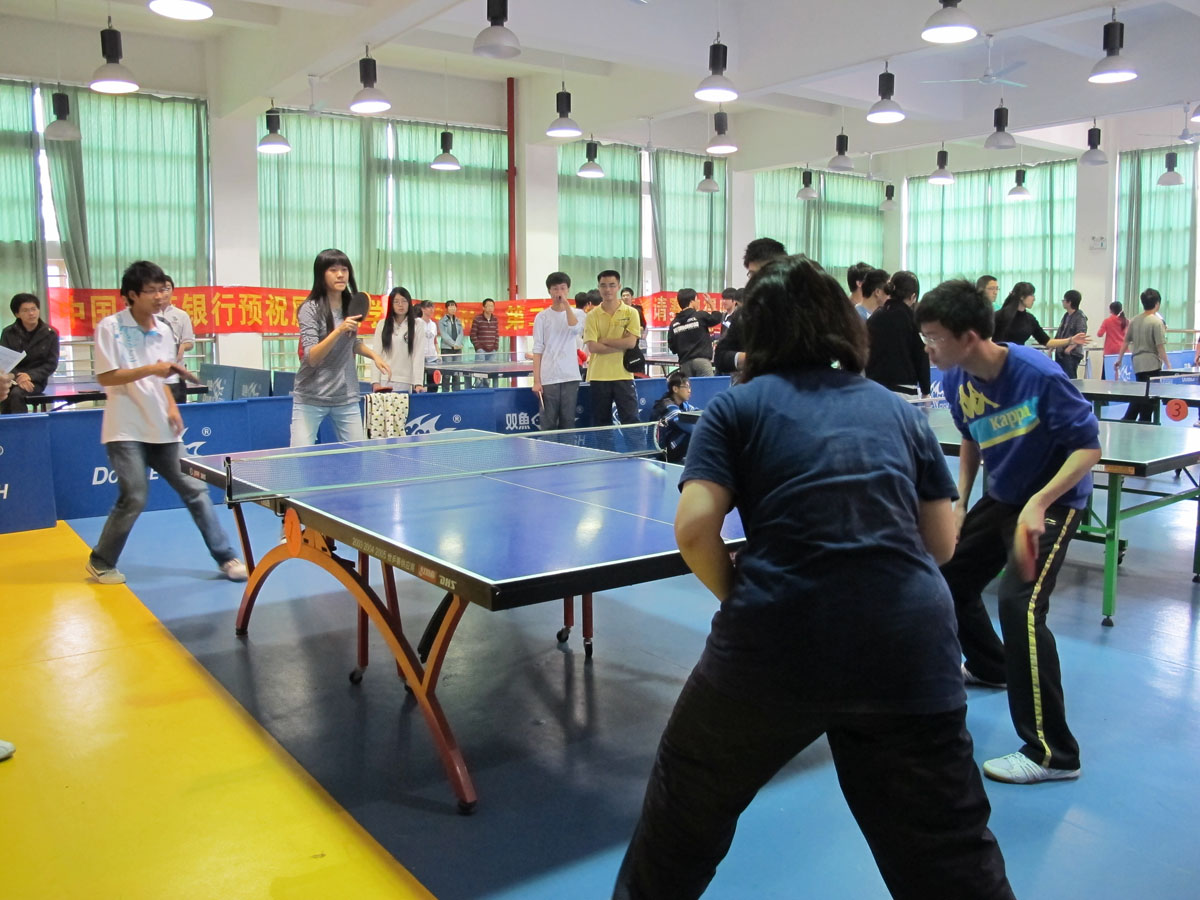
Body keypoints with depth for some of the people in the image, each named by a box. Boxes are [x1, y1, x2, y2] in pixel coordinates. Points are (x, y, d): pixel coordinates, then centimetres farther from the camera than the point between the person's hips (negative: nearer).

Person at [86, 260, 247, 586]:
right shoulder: (110, 327, -9)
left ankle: (226, 558, 8)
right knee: (134, 497, -8)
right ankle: (101, 562, 15)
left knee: (195, 489, 2)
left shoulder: (163, 329, 8)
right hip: (126, 430, -6)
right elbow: (105, 377, -14)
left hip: (161, 429, 6)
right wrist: (149, 369, -23)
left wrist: (171, 407, 2)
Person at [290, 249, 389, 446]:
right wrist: (339, 330, -32)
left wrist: (374, 355, 7)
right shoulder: (310, 309, -10)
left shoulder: (352, 306, 6)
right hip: (311, 399, -4)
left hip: (346, 398, 5)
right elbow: (312, 358, -20)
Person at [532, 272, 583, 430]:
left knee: (568, 422, 4)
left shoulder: (577, 314, 8)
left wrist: (566, 303, -12)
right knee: (548, 423, 0)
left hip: (570, 377, 1)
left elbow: (575, 328, -16)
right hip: (548, 379, -1)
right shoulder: (542, 317, 5)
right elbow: (537, 350, 2)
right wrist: (536, 380, -5)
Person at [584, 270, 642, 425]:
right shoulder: (592, 316, 3)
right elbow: (592, 347, -9)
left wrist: (604, 340, -8)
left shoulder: (631, 313, 3)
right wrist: (621, 344, -11)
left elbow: (631, 342, -9)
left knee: (630, 420, 0)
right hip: (599, 377, 1)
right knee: (601, 422, 8)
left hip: (623, 375, -1)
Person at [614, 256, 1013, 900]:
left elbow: (694, 527, -7)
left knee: (684, 811, 22)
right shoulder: (900, 411, 15)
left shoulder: (737, 407, 5)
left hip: (774, 644, -2)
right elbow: (941, 542, 15)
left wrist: (742, 600, 8)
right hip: (911, 647, 3)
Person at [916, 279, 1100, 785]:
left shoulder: (1039, 375, -29)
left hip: (1054, 501, -8)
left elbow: (1089, 447, -24)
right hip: (1001, 498, 8)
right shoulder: (957, 380, -9)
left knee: (1020, 604, -24)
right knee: (948, 576, 15)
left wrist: (1038, 504, -36)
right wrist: (959, 503, 0)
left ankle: (1053, 754, -14)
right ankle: (988, 667, 45)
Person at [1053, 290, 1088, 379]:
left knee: (1070, 379, -9)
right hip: (1060, 353, 8)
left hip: (1072, 354, -8)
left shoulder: (1080, 317, -10)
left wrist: (1070, 347, -30)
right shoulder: (1066, 316, 15)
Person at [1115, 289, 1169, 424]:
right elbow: (1160, 347, -15)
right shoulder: (1157, 322, -13)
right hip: (1152, 364, -6)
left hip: (1137, 362, 6)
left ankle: (1127, 420, 17)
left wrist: (1119, 360, 17)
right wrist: (1167, 364, -9)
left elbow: (1126, 342, 10)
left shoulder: (1134, 320, 5)